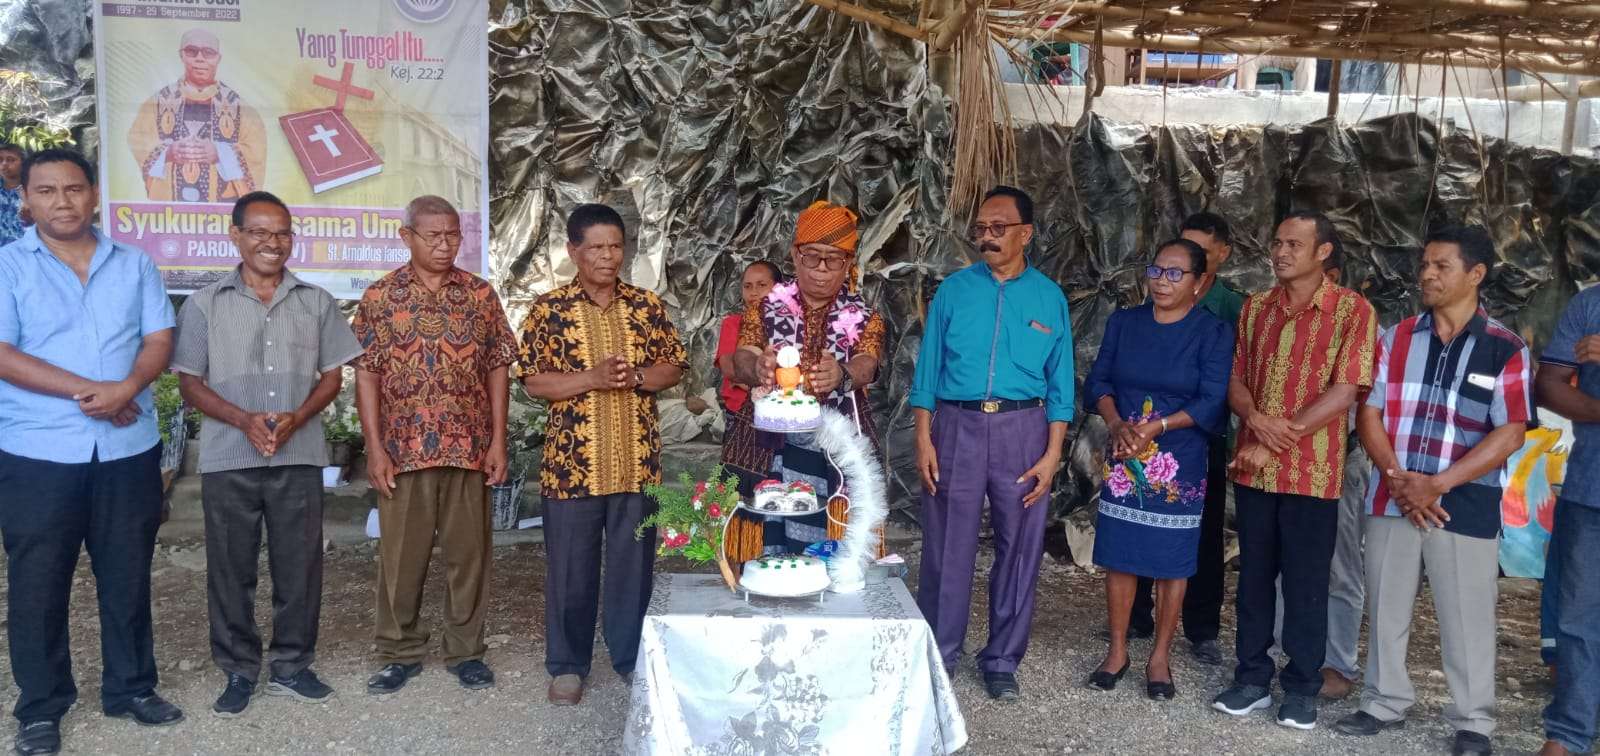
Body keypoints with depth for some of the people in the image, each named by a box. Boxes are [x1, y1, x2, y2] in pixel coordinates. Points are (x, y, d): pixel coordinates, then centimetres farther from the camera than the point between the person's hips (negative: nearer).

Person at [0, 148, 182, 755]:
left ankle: (131, 687, 25)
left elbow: (159, 340, 3)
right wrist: (87, 391, -17)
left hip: (128, 450, 2)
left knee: (128, 575, 11)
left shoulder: (134, 264, 8)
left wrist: (126, 388, -17)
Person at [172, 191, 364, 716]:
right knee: (231, 569, 6)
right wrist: (244, 420, -14)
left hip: (300, 457, 1)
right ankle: (239, 672, 19)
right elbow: (190, 383, 2)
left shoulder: (316, 303, 7)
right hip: (228, 458, -1)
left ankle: (291, 666, 19)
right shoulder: (205, 304, 4)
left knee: (299, 566, 5)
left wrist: (296, 418, -11)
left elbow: (332, 374, 7)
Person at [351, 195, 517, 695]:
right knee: (400, 555, 8)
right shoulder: (380, 297, 0)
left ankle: (466, 650, 22)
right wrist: (375, 448, -7)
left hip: (470, 449, 1)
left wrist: (498, 440, -2)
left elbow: (498, 369, 5)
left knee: (468, 552, 8)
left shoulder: (480, 294, 4)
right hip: (404, 450, -1)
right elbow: (366, 376, 0)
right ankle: (399, 652, 23)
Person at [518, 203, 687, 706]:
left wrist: (635, 376, -14)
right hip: (572, 463, -2)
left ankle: (632, 656, 26)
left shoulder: (647, 306, 5)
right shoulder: (550, 309, -2)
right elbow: (533, 381, -6)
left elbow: (675, 368, 6)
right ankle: (567, 664, 21)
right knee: (571, 567, 7)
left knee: (634, 564, 11)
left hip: (637, 462, 2)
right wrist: (593, 378, -18)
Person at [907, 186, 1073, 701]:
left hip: (1022, 429, 1)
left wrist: (1052, 454, -3)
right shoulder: (954, 290, 5)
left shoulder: (1049, 298, 5)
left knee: (1018, 547, 6)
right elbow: (929, 367, 5)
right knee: (947, 546, 3)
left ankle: (1002, 661, 20)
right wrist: (923, 439, -3)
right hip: (957, 425, 0)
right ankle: (937, 654, 18)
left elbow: (1059, 381, 5)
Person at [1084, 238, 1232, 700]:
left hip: (1180, 465, -3)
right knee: (1119, 554, 7)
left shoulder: (1213, 333, -4)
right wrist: (1117, 424, -13)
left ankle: (1160, 658, 18)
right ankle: (1117, 651, 20)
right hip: (1123, 460, 3)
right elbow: (1098, 381, 5)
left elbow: (1212, 403, -11)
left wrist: (1156, 427, -19)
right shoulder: (1123, 323, 6)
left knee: (1171, 561, 4)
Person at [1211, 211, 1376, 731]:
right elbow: (1235, 380, 9)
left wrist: (1282, 438, -15)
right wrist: (1256, 420, -12)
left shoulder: (1352, 310, -6)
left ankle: (1302, 689, 18)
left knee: (1305, 584, 5)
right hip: (1252, 467, 4)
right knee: (1254, 576, 11)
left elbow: (1344, 392, -12)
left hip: (1312, 472, -4)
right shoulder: (1255, 307, 9)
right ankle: (1251, 678, 22)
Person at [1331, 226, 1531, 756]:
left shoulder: (1506, 349, -3)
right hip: (1392, 500, 3)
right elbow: (1370, 412, 4)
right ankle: (1384, 703, 26)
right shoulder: (1396, 338, 6)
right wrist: (1397, 479, -10)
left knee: (1466, 618, 5)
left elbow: (1511, 434, -8)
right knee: (1387, 608, 11)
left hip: (1465, 506, -3)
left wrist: (1438, 484, -15)